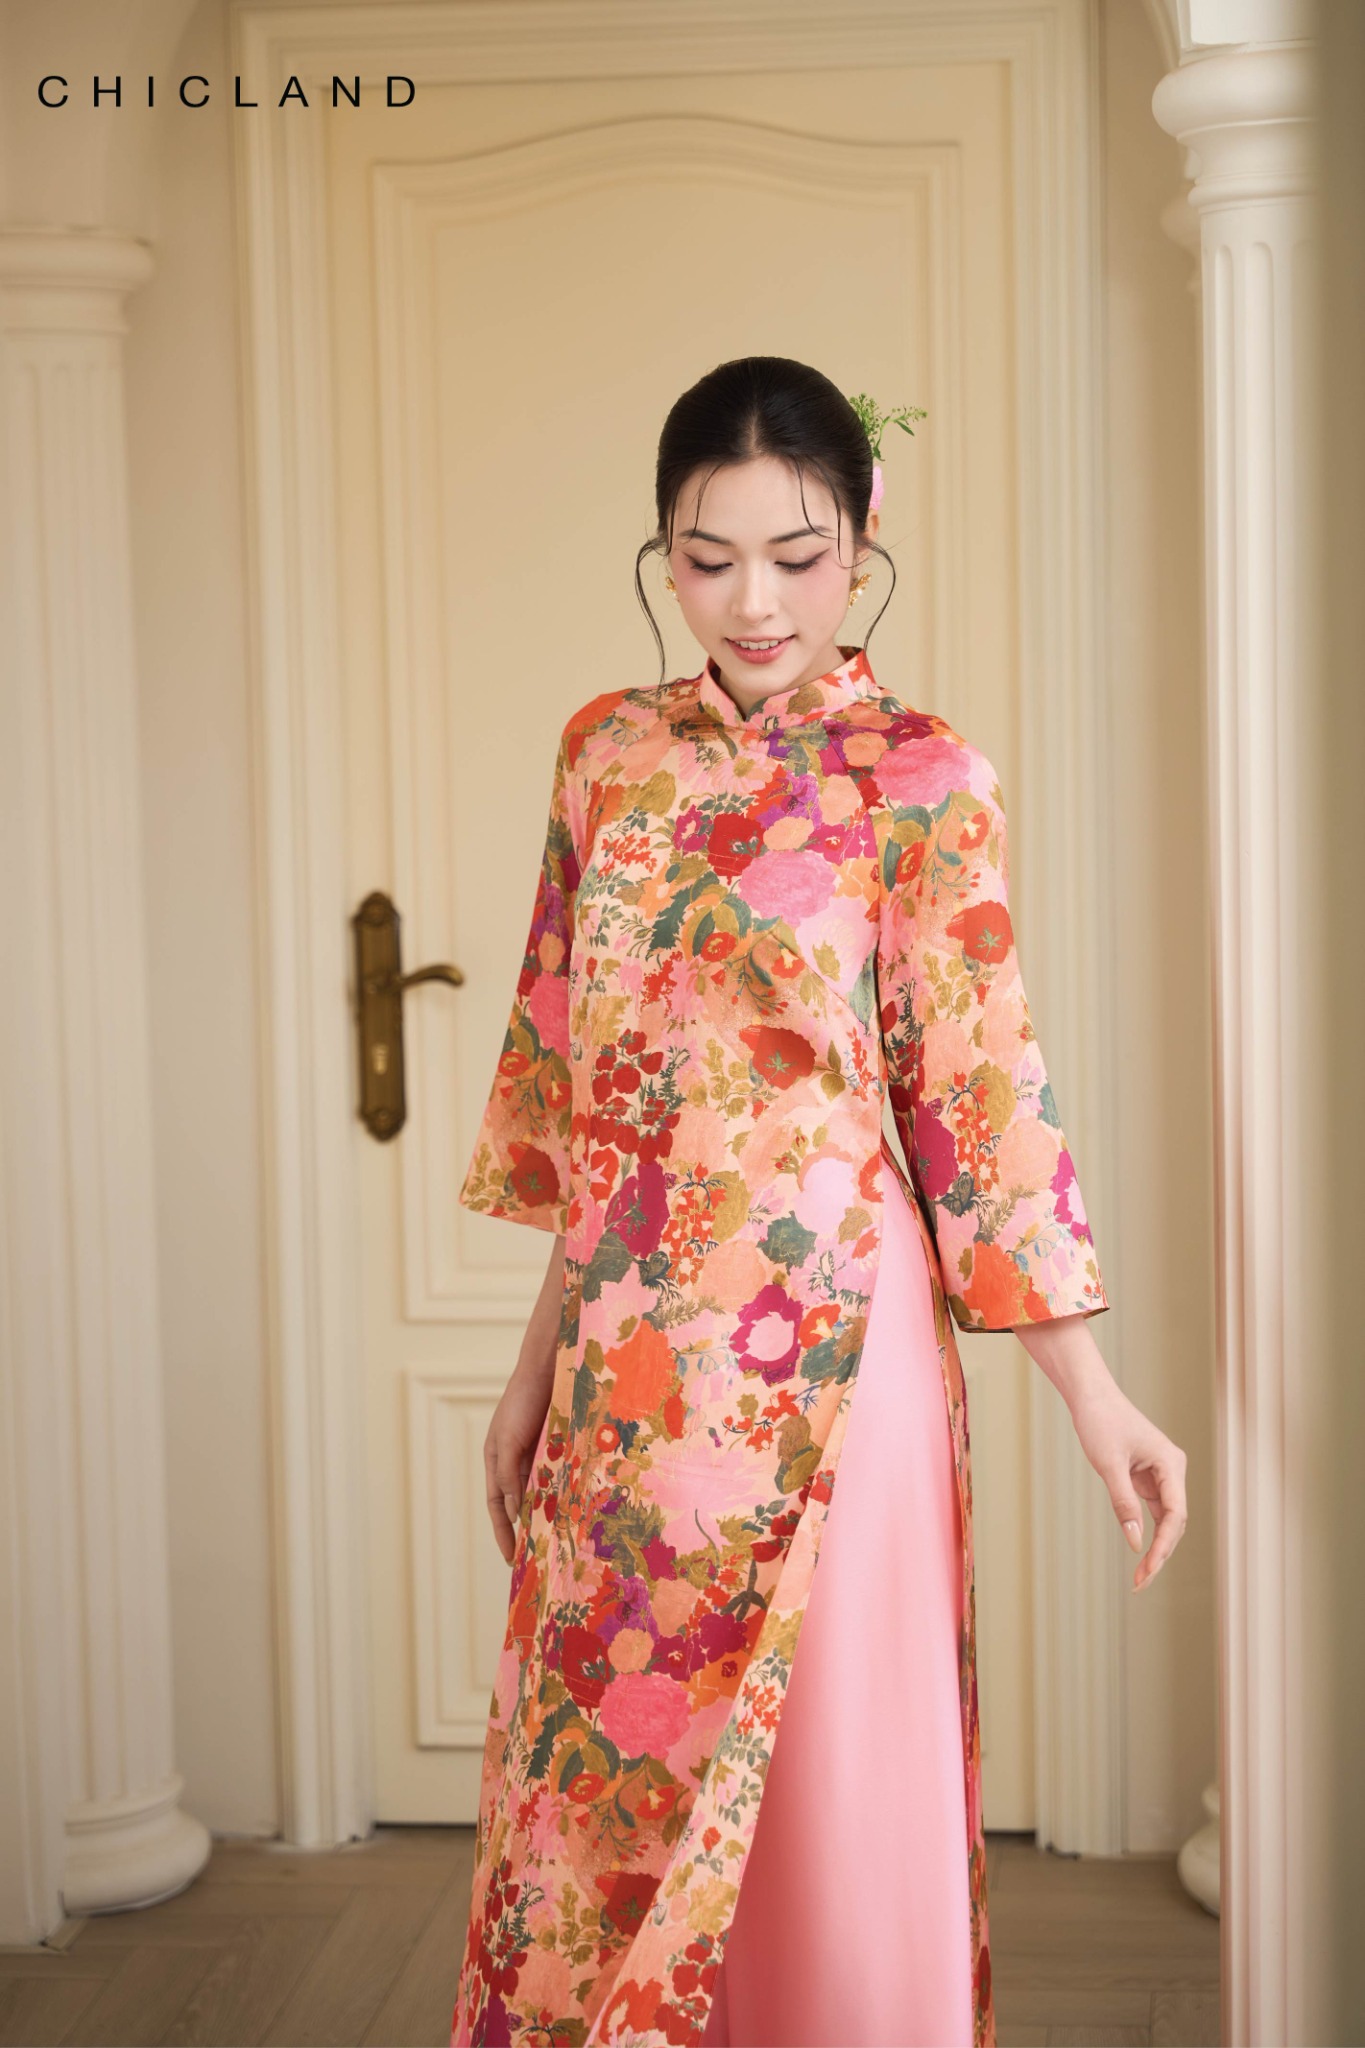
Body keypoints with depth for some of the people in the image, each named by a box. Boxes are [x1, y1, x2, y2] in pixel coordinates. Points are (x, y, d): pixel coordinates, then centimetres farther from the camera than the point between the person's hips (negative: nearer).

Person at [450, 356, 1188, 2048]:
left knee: (830, 1776, 5)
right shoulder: (610, 753, 7)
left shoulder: (918, 780, -6)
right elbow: (578, 1101, 13)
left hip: (823, 1344, -4)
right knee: (610, 1771, 12)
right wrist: (541, 1358, 15)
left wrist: (1094, 1398, -12)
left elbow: (984, 1096, -8)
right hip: (633, 1357, 4)